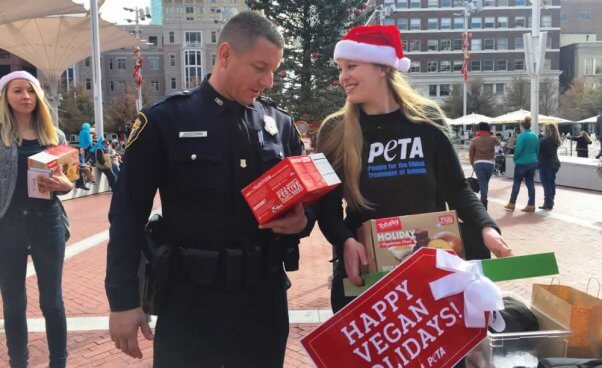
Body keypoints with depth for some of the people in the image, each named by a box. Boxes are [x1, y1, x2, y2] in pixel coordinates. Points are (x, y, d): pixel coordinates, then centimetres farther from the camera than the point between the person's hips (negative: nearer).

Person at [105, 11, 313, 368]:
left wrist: (302, 220, -11)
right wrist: (124, 300, -8)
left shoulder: (280, 123, 4)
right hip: (189, 300, -3)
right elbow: (128, 215, -6)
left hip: (265, 297, 4)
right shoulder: (164, 120, -7)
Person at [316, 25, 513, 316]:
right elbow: (327, 207, -3)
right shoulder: (334, 131, -3)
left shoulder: (426, 120, -3)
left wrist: (486, 227, -16)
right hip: (363, 271, 0)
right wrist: (345, 242, -22)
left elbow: (457, 190, 1)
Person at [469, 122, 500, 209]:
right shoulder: (492, 139, 3)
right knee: (486, 183, 16)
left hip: (478, 163, -2)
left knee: (482, 184, -3)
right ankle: (483, 201, 26)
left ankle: (484, 204, -8)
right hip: (490, 163, 2)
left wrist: (472, 164, 11)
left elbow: (471, 154, -1)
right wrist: (491, 134, 33)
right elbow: (498, 142, 27)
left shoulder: (474, 140, 0)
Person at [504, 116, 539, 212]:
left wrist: (515, 158, -1)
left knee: (517, 183, 5)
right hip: (533, 162, 6)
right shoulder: (535, 136, 7)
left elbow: (518, 150, -17)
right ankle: (531, 205, 7)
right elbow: (537, 150, 11)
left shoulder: (522, 136, -14)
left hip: (522, 162, -6)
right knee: (530, 183, 8)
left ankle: (512, 204, 11)